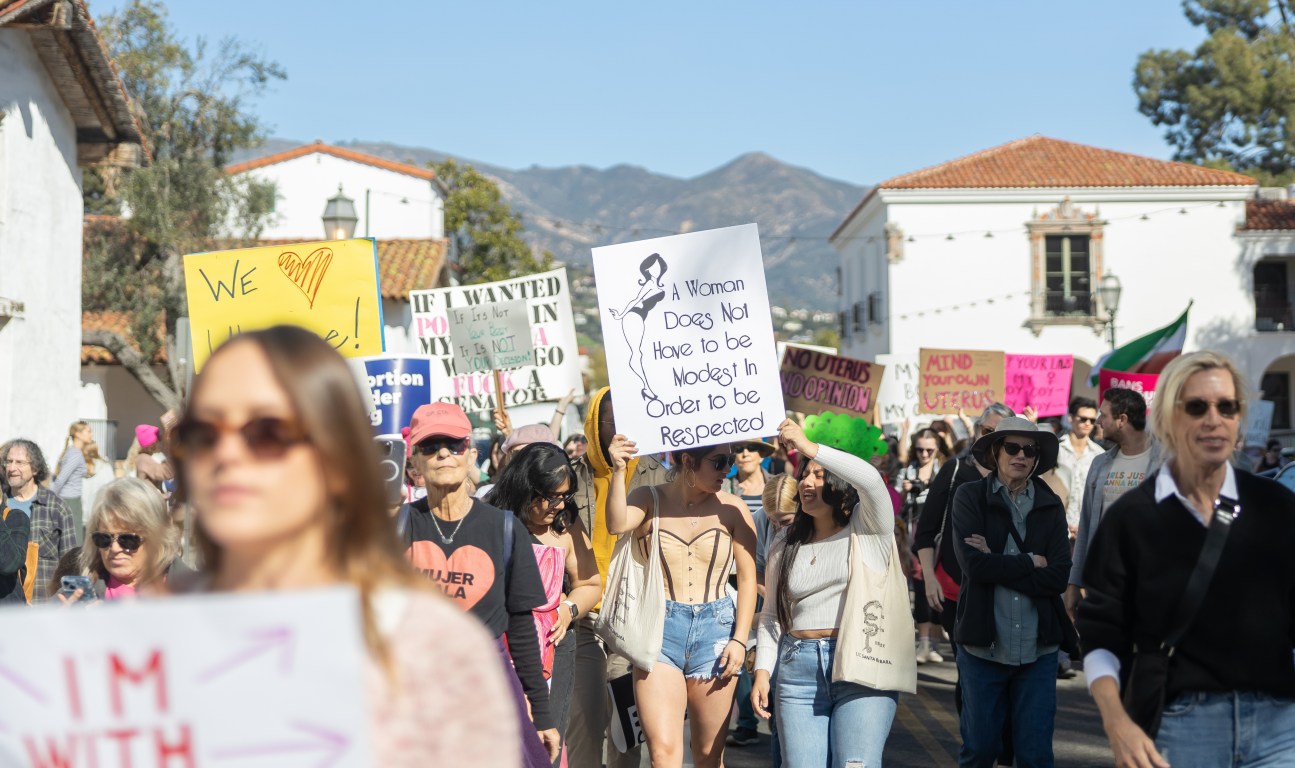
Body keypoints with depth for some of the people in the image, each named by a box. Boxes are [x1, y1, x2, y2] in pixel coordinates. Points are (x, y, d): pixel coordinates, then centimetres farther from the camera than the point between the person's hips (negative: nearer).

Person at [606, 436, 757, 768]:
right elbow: (617, 524, -18)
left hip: (715, 628, 1)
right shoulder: (649, 500, 2)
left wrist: (740, 639, -3)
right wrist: (618, 472, -25)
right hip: (659, 628, -1)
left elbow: (748, 579, 3)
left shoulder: (732, 509, 2)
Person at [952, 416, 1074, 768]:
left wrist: (996, 564, -12)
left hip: (1038, 647, 2)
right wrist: (1031, 562, -8)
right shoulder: (970, 497, -1)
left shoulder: (1051, 505, 4)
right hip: (983, 644, -1)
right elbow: (973, 563, -15)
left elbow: (1058, 577, -7)